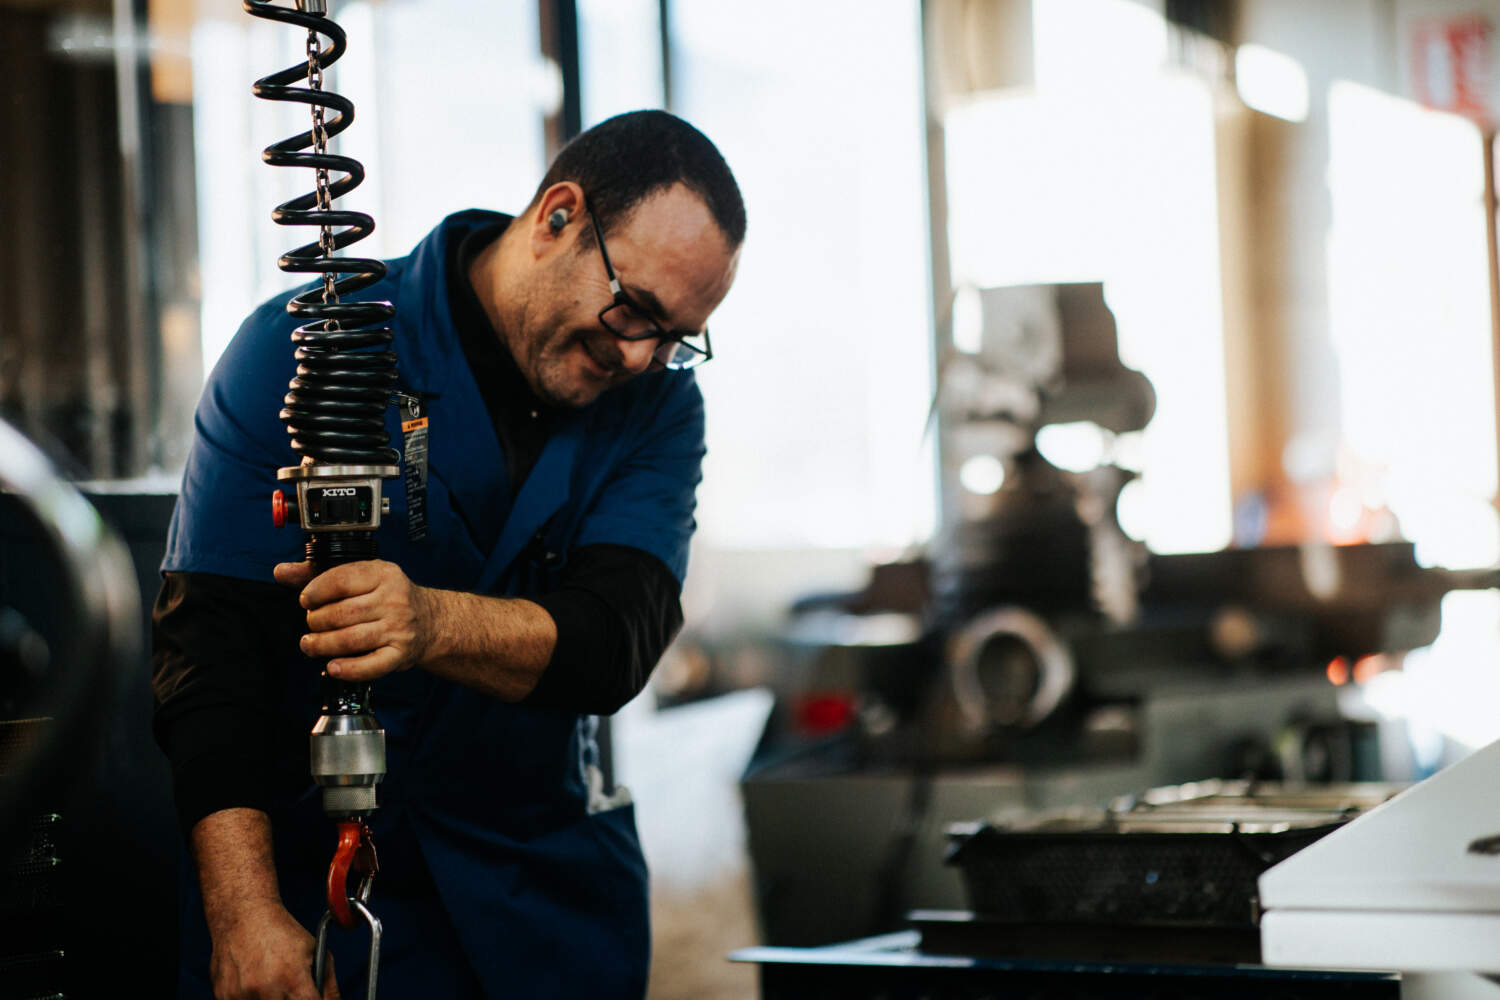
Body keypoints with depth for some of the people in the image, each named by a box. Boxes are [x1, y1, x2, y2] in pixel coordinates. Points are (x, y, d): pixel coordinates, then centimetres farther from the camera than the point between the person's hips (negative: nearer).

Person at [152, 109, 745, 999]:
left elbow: (615, 643, -18)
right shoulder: (297, 351, -11)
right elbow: (211, 642, -17)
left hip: (550, 888, 3)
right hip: (313, 878, -3)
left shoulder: (657, 403, -2)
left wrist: (430, 623, -39)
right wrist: (245, 910, -28)